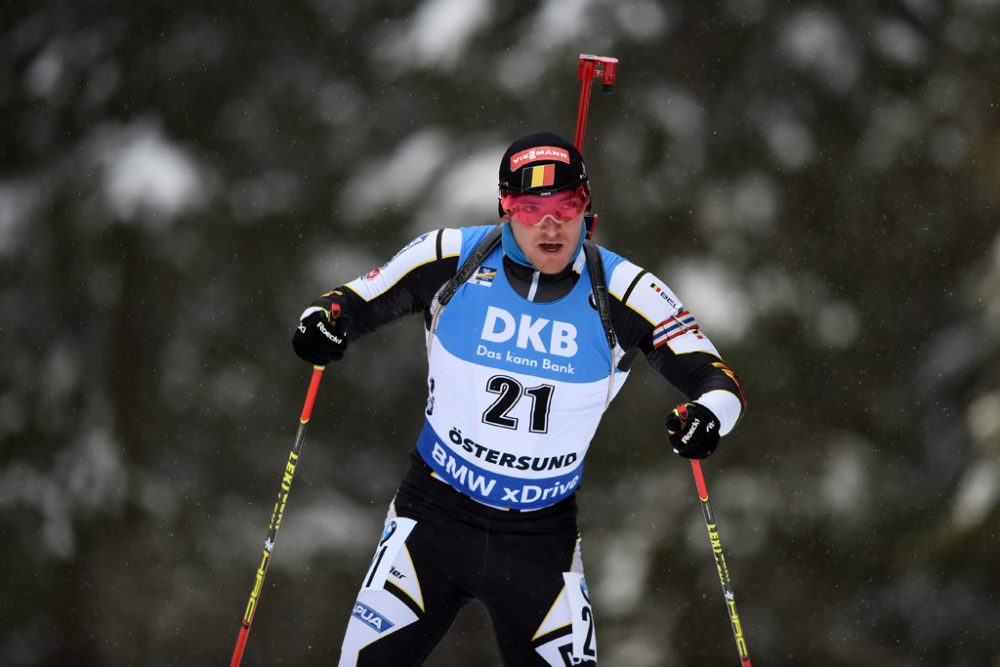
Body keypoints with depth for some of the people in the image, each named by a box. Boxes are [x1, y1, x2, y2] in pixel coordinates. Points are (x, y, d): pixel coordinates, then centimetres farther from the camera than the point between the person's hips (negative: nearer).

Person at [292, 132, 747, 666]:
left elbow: (718, 381, -9)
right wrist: (324, 323, -24)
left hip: (542, 536, 1)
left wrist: (709, 412, -33)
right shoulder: (451, 257, -10)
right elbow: (355, 302, 0)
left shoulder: (623, 292, -10)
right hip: (435, 513, -1)